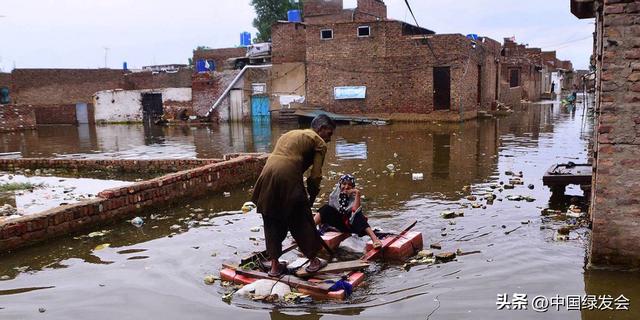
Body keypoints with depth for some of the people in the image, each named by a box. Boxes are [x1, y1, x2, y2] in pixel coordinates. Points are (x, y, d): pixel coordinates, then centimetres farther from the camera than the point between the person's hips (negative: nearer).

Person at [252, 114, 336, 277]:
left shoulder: (289, 134, 31)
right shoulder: (319, 142, 10)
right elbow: (315, 175, 2)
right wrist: (312, 198, 14)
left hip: (267, 175, 6)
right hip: (288, 177, -6)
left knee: (272, 222, 17)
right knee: (303, 220, 11)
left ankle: (275, 265, 24)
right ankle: (313, 261, 24)